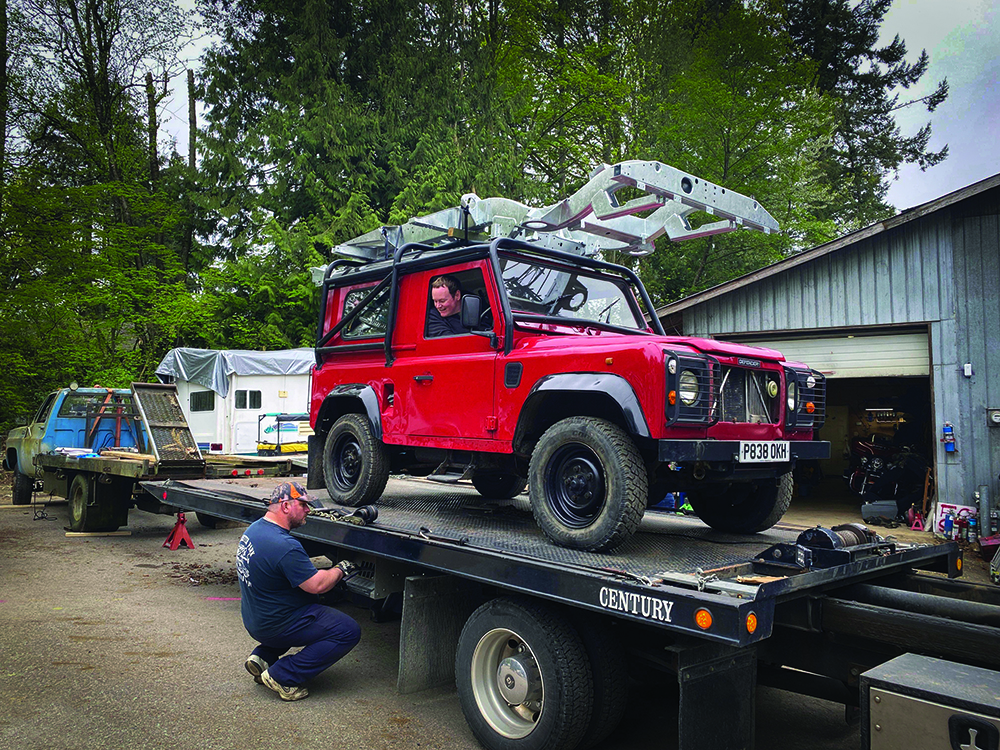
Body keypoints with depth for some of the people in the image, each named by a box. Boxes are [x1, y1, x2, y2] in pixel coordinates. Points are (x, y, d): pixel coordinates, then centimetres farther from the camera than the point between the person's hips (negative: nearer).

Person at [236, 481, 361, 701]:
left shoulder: (254, 529, 3)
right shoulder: (285, 546, -29)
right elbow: (317, 585, -23)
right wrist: (340, 569, -5)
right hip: (276, 627, -10)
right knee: (349, 631, -7)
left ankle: (263, 657, 18)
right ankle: (283, 676, -7)